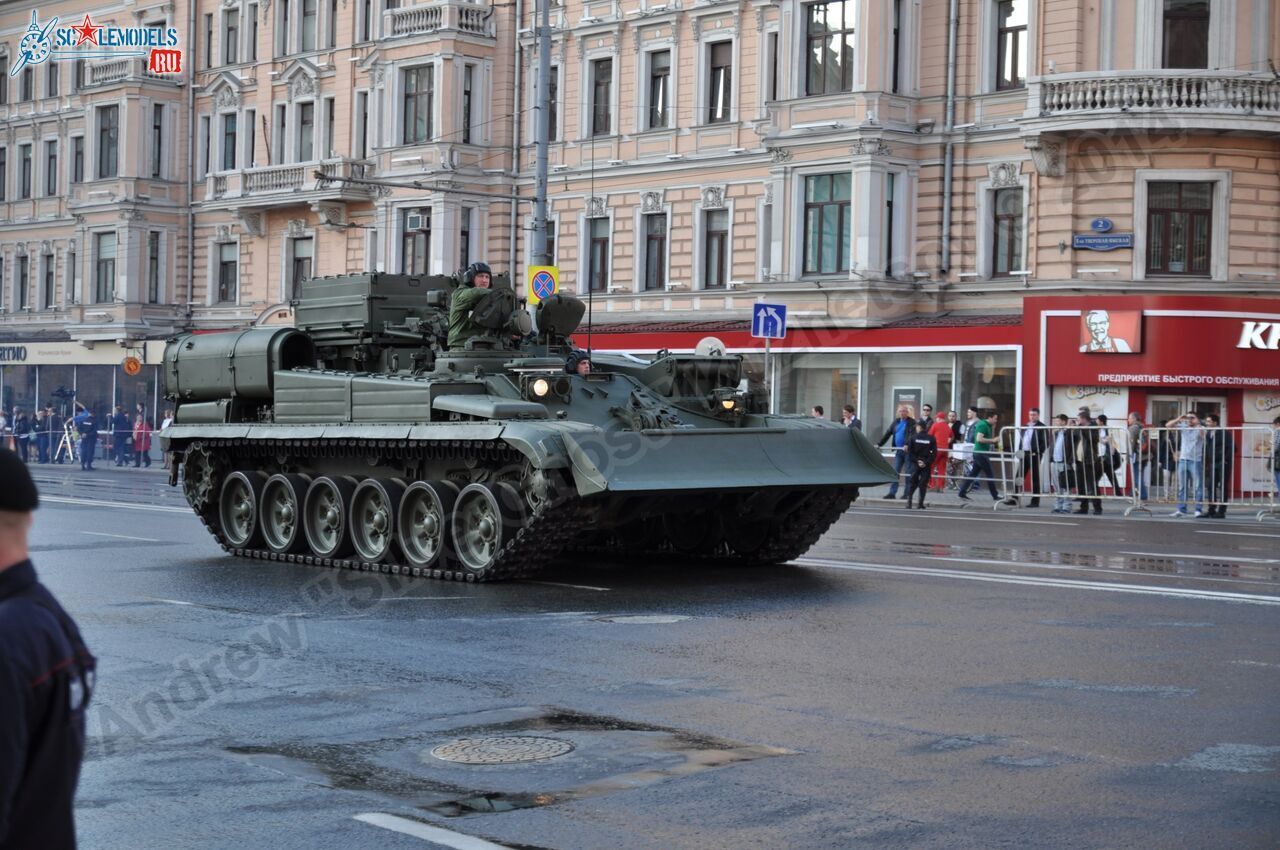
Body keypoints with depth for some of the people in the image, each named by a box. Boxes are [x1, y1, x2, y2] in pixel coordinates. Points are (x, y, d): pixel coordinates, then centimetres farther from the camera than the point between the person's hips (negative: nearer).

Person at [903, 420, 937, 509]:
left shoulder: (913, 437, -3)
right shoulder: (931, 438, 0)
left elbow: (909, 452, -7)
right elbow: (934, 453, -4)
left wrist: (916, 461, -4)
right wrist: (926, 462, -6)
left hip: (915, 465, -1)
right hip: (926, 465, 1)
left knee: (912, 483, 8)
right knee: (923, 484, 4)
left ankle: (909, 501, -6)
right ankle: (921, 504, -1)